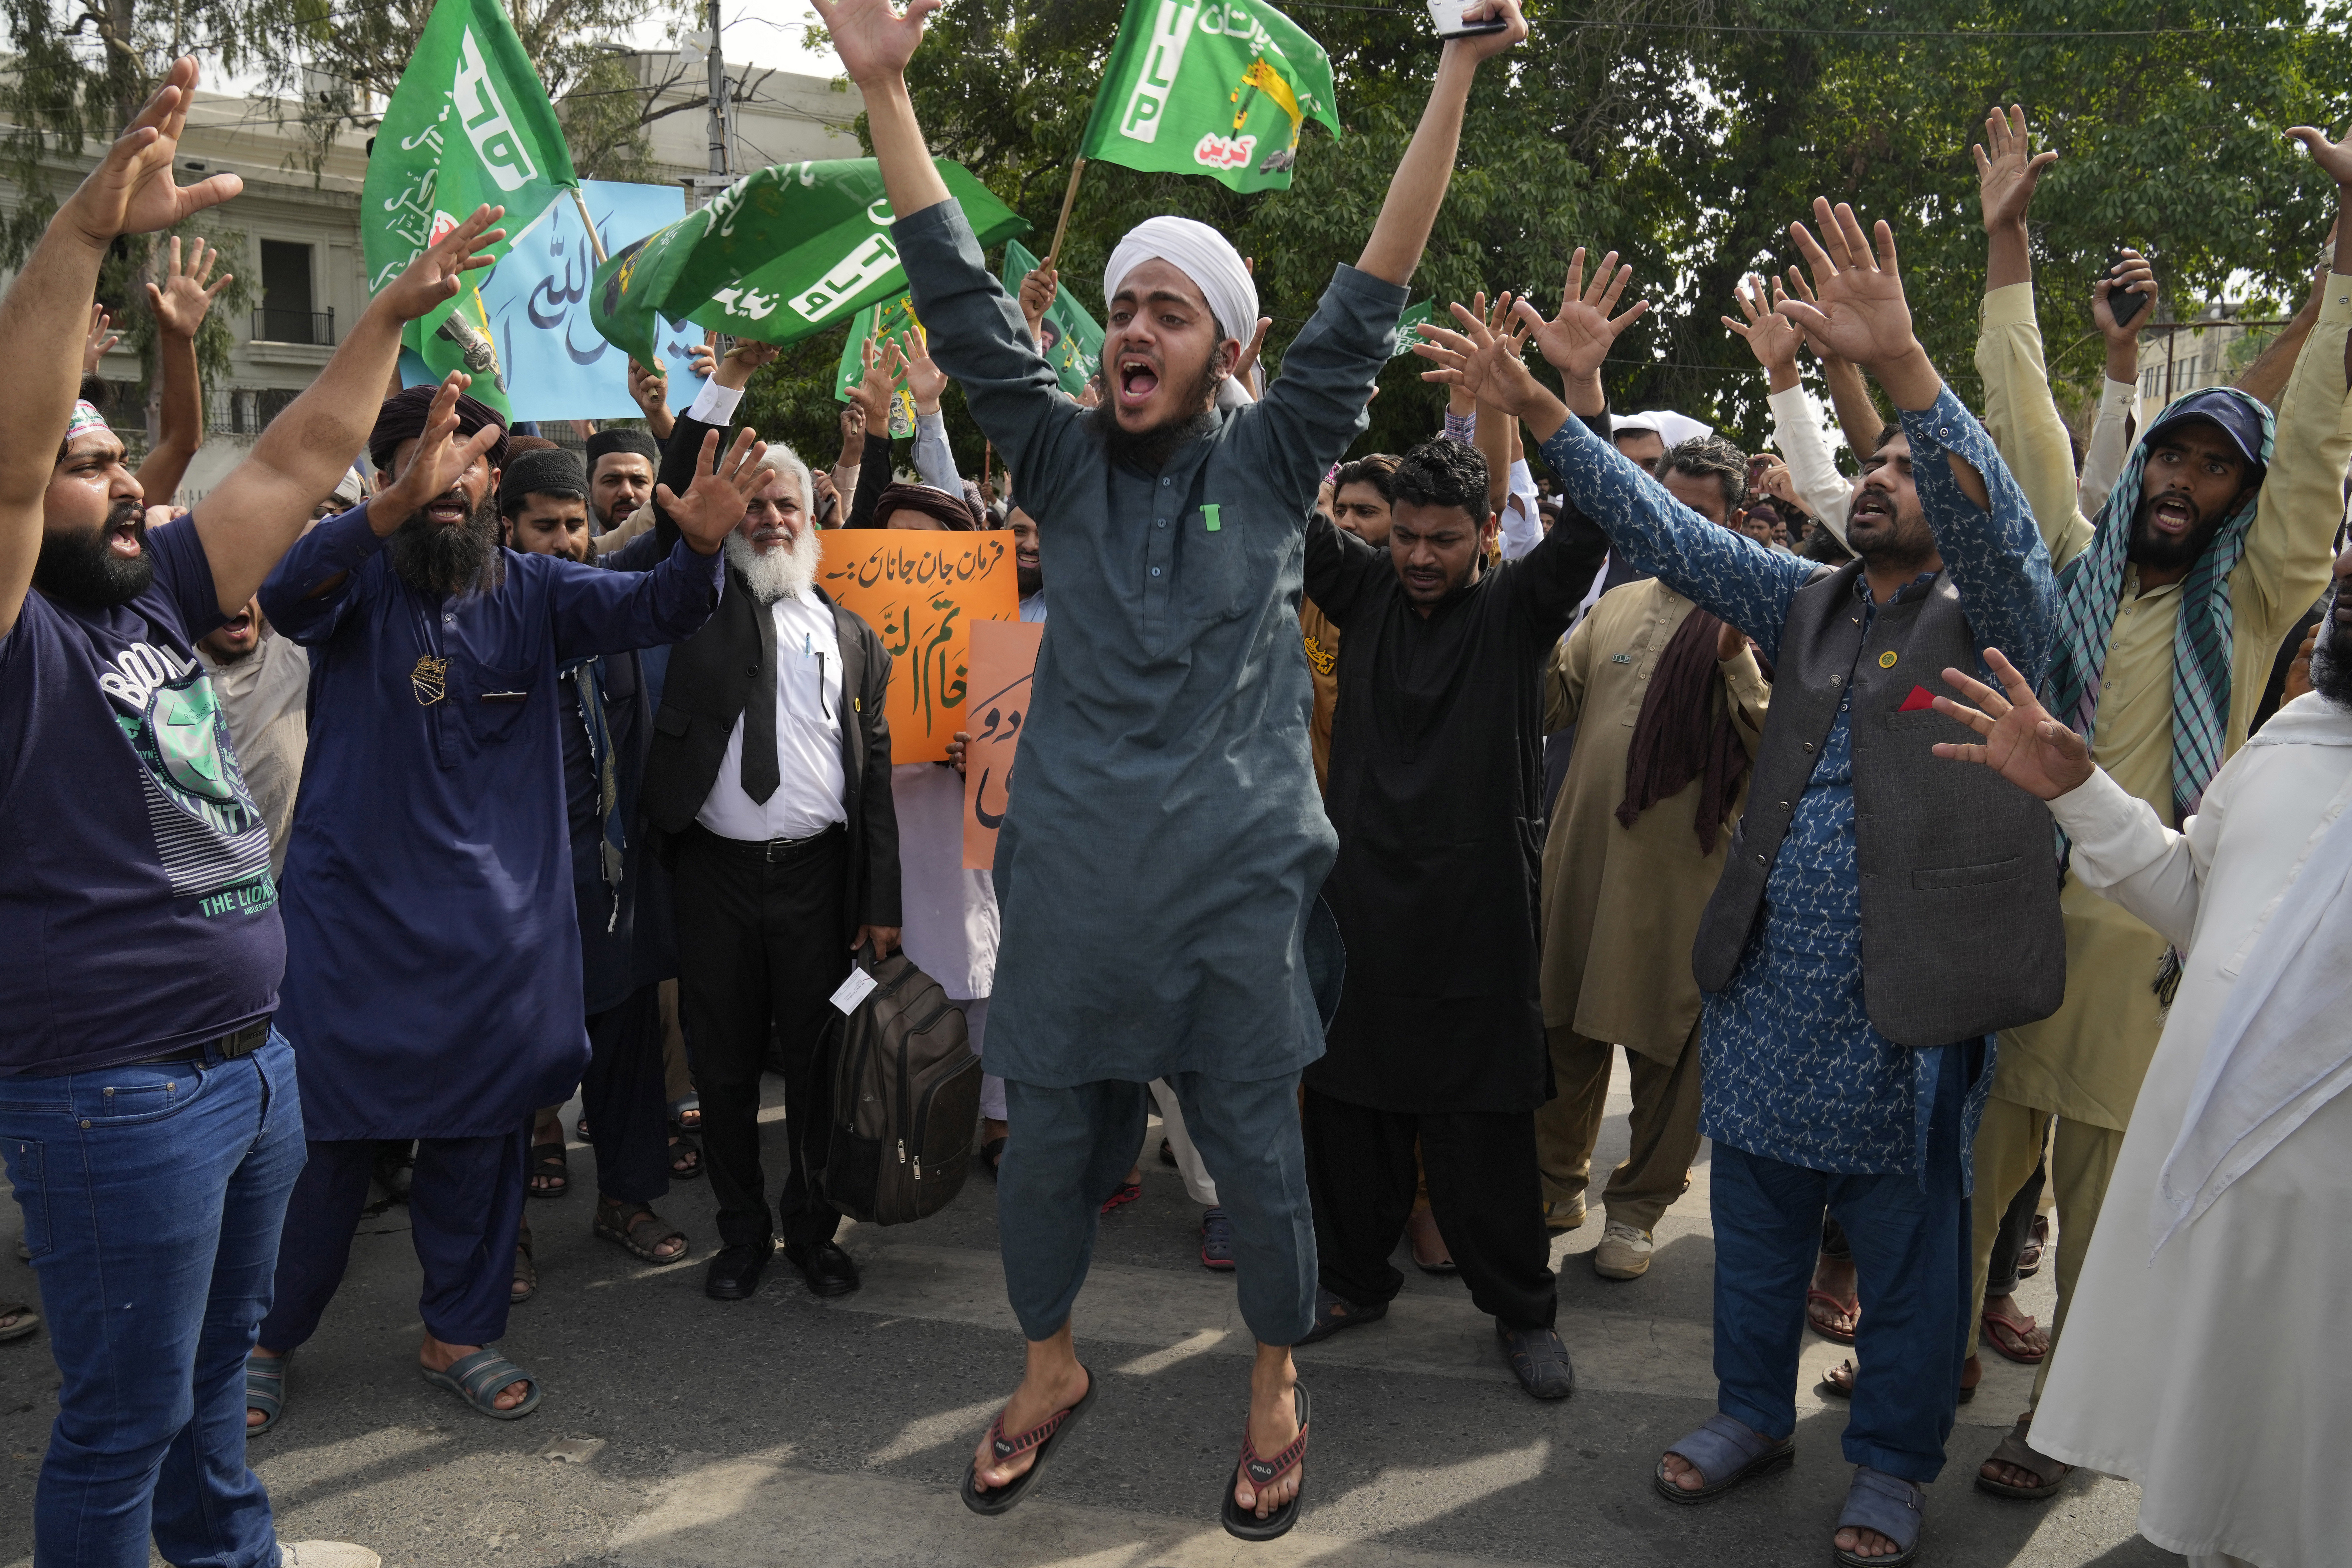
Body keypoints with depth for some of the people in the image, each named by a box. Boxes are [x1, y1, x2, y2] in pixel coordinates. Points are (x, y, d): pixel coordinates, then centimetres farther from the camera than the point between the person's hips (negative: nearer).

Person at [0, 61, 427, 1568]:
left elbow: (295, 463, 10)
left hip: (255, 1059, 8)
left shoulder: (153, 598, 8)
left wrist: (394, 311, 9)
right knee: (128, 1413, 8)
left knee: (218, 1352, 26)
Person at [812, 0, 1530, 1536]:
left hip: (1237, 883, -2)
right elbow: (963, 303, 1)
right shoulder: (1069, 459, 6)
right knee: (1046, 1150, 13)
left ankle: (1277, 1384, 34)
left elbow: (1370, 302, -3)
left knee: (1260, 1153, 9)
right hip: (1071, 879, 2)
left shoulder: (1273, 461, 3)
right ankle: (1052, 1367, 38)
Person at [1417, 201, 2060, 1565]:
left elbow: (2000, 522, -23)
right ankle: (1756, 1414, 36)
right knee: (1758, 1221, 17)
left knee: (1909, 1247, 10)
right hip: (1769, 990, 5)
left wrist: (1902, 361, -39)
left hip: (1909, 1005, -4)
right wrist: (1544, 408, -5)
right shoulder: (1810, 607, 11)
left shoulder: (1990, 623, -3)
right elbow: (1671, 533, 5)